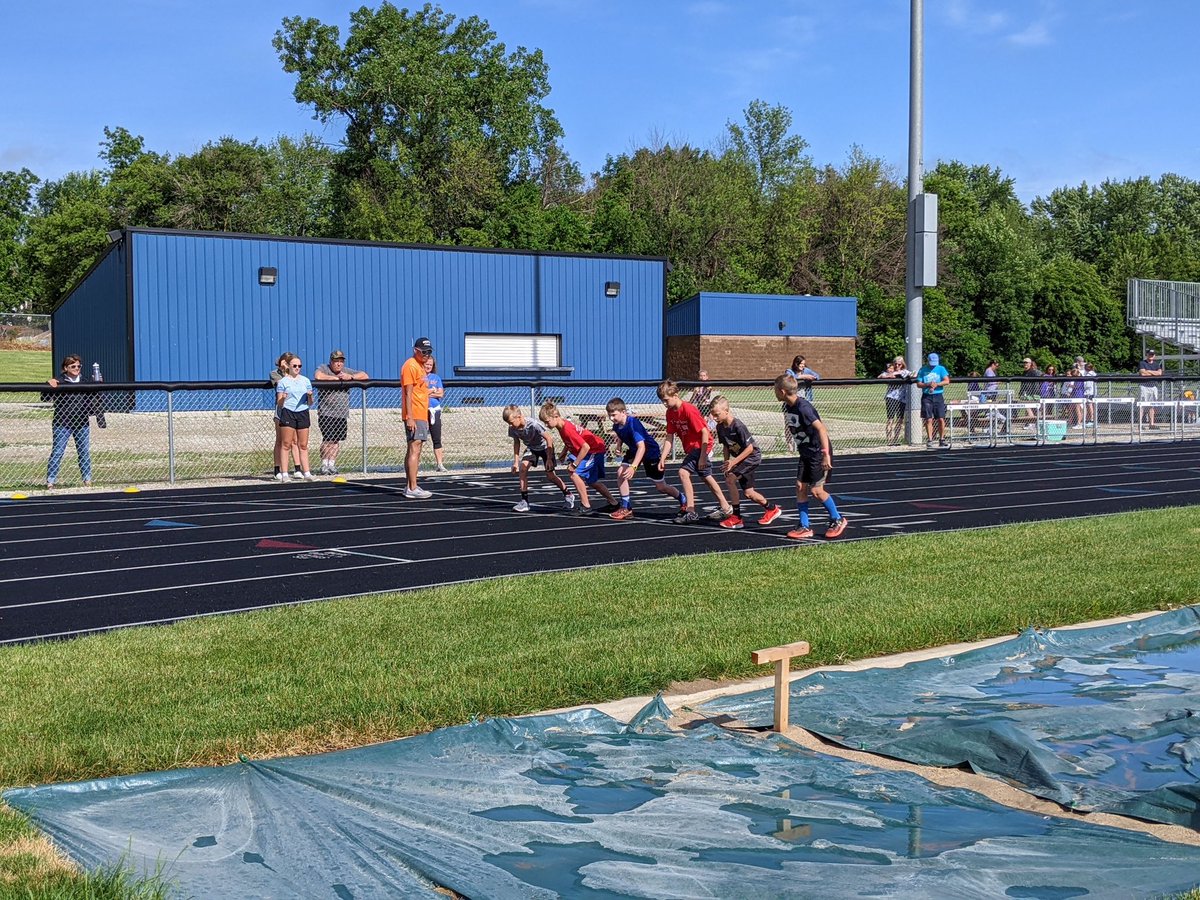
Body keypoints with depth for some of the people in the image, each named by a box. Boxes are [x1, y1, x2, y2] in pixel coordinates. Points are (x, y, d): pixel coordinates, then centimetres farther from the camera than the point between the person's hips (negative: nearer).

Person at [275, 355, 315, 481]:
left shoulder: (305, 381, 13)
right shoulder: (283, 382, 2)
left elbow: (310, 404, 15)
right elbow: (279, 404, 1)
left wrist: (310, 396, -6)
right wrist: (282, 399, -20)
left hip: (303, 413, 3)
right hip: (288, 413, -3)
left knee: (303, 445, 4)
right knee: (287, 444, -5)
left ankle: (306, 472, 6)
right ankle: (284, 474, -4)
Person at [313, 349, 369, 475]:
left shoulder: (347, 371, 15)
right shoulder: (323, 369, 0)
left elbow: (365, 376, 9)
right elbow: (318, 376, -23)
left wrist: (350, 377, -7)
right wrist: (335, 378, -10)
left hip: (342, 413, 5)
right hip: (326, 413, -5)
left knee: (336, 440, 7)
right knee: (327, 440, -7)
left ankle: (332, 464, 15)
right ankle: (324, 465, 2)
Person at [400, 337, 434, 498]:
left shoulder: (420, 366, 19)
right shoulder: (410, 366, -11)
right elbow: (408, 393, -17)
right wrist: (410, 418, -22)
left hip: (421, 415, 10)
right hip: (414, 417, -10)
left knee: (413, 450, 12)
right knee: (415, 449, -13)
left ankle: (409, 486, 16)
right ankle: (412, 488, -16)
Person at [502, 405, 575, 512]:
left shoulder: (533, 425, -37)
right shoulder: (512, 429, -20)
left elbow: (549, 439, -28)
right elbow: (516, 443, -1)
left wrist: (549, 459, -27)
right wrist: (516, 462, -3)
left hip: (545, 446, -5)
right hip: (531, 448, 5)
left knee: (550, 476, -5)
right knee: (523, 468, -18)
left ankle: (568, 494, 22)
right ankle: (524, 501, -13)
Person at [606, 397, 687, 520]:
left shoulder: (633, 423, -35)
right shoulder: (616, 426, -12)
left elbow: (642, 447, -43)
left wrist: (633, 467, -51)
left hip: (651, 452, -6)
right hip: (634, 451, 6)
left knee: (660, 487, 4)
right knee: (621, 472, -18)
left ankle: (682, 499, 34)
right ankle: (626, 509, -9)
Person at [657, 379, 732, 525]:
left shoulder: (689, 410, -25)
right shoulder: (670, 412, -1)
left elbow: (704, 432, -23)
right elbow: (670, 438, 1)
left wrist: (703, 456, -23)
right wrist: (662, 459, -6)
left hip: (701, 446, -10)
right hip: (690, 448, 10)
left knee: (683, 472, -20)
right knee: (707, 477, 19)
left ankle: (690, 511, -16)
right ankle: (725, 508, 34)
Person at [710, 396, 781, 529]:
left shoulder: (738, 426, -27)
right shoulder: (720, 427, -4)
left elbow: (749, 448, -23)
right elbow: (726, 446, 10)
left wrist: (733, 462, -26)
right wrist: (727, 463, -2)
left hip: (753, 457, -8)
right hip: (741, 459, 8)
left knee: (730, 479, -24)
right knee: (748, 493, 11)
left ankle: (736, 517, -15)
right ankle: (772, 509, 36)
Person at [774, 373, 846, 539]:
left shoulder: (803, 407, -24)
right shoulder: (787, 407, 3)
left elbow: (821, 428, -29)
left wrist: (826, 454, -32)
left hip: (819, 453, -8)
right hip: (806, 453, 8)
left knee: (815, 489, -6)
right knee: (800, 486, 2)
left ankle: (837, 520, 14)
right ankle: (805, 527, 7)